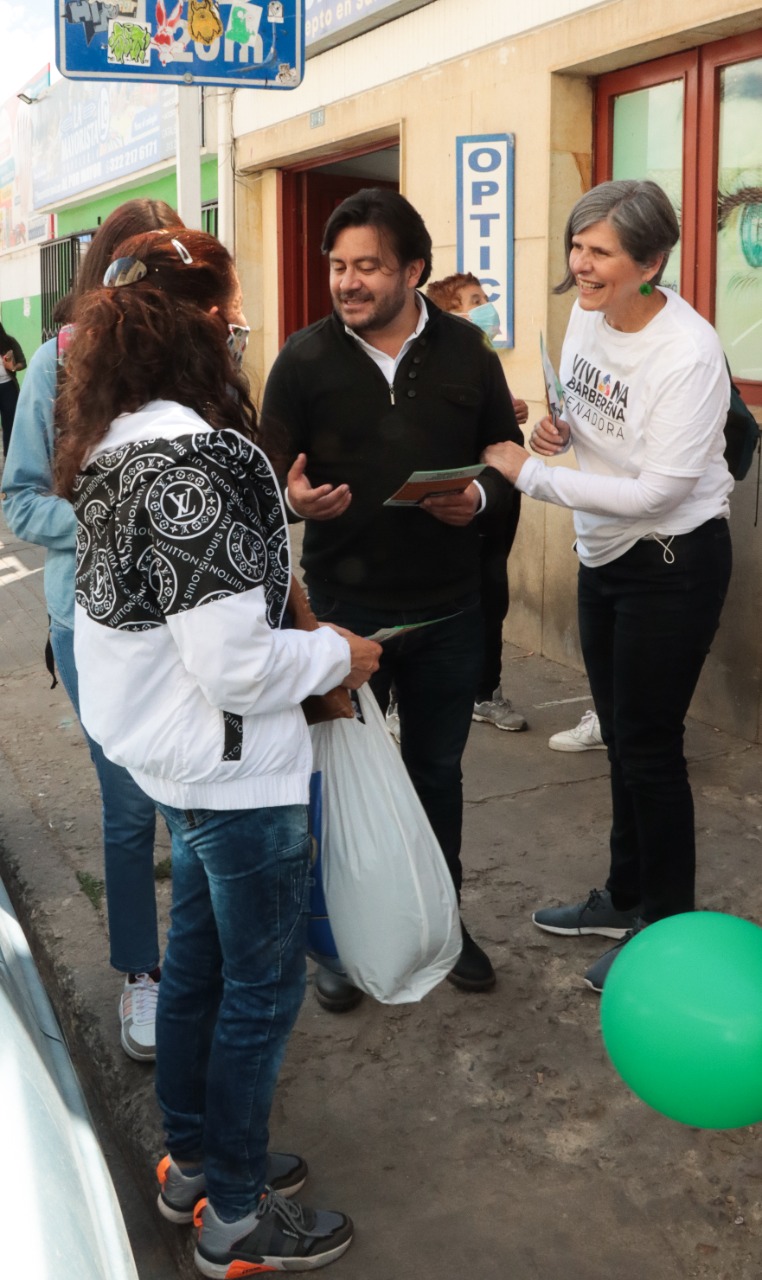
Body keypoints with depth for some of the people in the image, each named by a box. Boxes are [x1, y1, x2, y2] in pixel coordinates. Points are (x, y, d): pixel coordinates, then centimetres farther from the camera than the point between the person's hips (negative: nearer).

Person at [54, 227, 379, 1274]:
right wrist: (335, 655, -11)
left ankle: (194, 1158, 42)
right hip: (234, 766, -10)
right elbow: (233, 666, -27)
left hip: (174, 754, 10)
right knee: (262, 987, 7)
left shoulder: (117, 442, 3)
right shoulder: (190, 460, -27)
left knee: (200, 956, 23)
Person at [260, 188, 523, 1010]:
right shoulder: (305, 357, -7)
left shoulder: (465, 351, -2)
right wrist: (293, 499, -27)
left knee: (436, 768, 16)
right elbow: (269, 472, -4)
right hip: (342, 607, -1)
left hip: (447, 608, 2)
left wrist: (480, 497, -15)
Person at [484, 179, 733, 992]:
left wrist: (528, 475, -22)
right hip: (604, 554, 8)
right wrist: (557, 432, -7)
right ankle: (625, 900, 37)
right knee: (620, 737, 19)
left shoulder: (688, 354, -25)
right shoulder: (588, 315, -2)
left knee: (650, 745, 1)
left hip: (672, 564, -8)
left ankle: (666, 930, 20)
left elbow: (655, 492, -27)